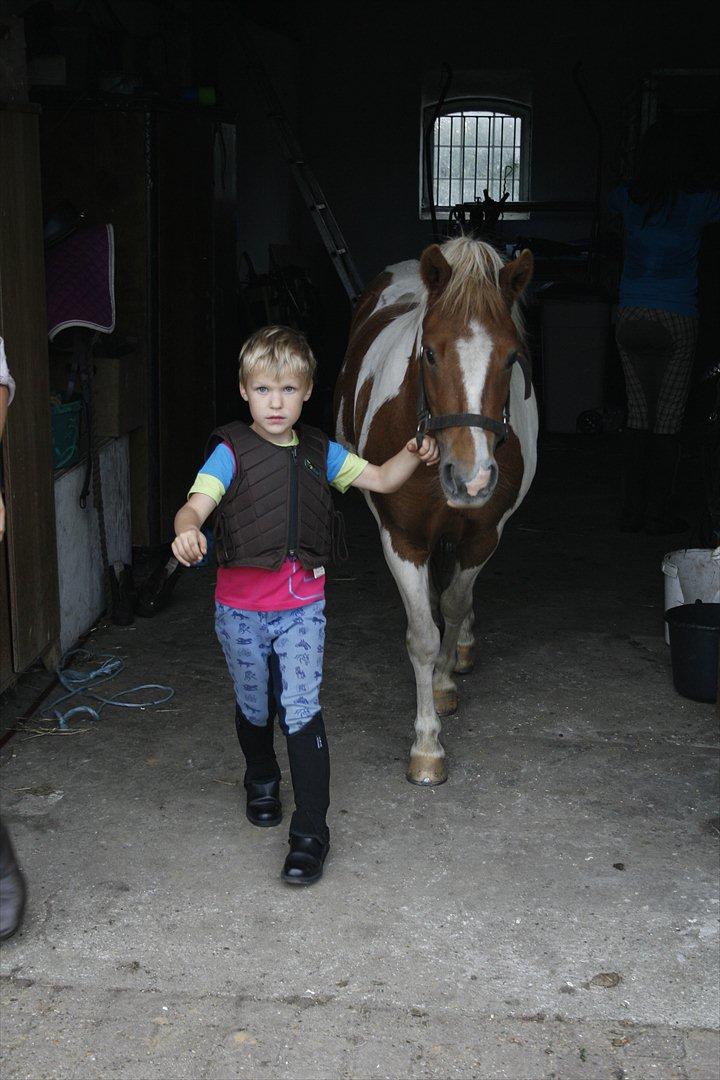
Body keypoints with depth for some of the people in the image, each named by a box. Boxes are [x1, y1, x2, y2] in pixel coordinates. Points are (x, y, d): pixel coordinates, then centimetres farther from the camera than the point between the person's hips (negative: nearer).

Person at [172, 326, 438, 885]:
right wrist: (186, 531, -46)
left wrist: (414, 455, -11)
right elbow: (195, 506, -22)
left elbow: (381, 479, 9)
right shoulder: (231, 452, -9)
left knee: (302, 711, -8)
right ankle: (262, 782, 49)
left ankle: (311, 832, 0)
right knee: (254, 708, 18)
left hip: (303, 607, 1)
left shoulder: (320, 452, 3)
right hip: (241, 611, -1)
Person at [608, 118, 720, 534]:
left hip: (631, 318, 4)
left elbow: (609, 200, 29)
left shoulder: (631, 196, 6)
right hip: (676, 319, -4)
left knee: (638, 413, 10)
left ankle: (633, 511, 10)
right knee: (669, 417, 3)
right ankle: (659, 512, 6)